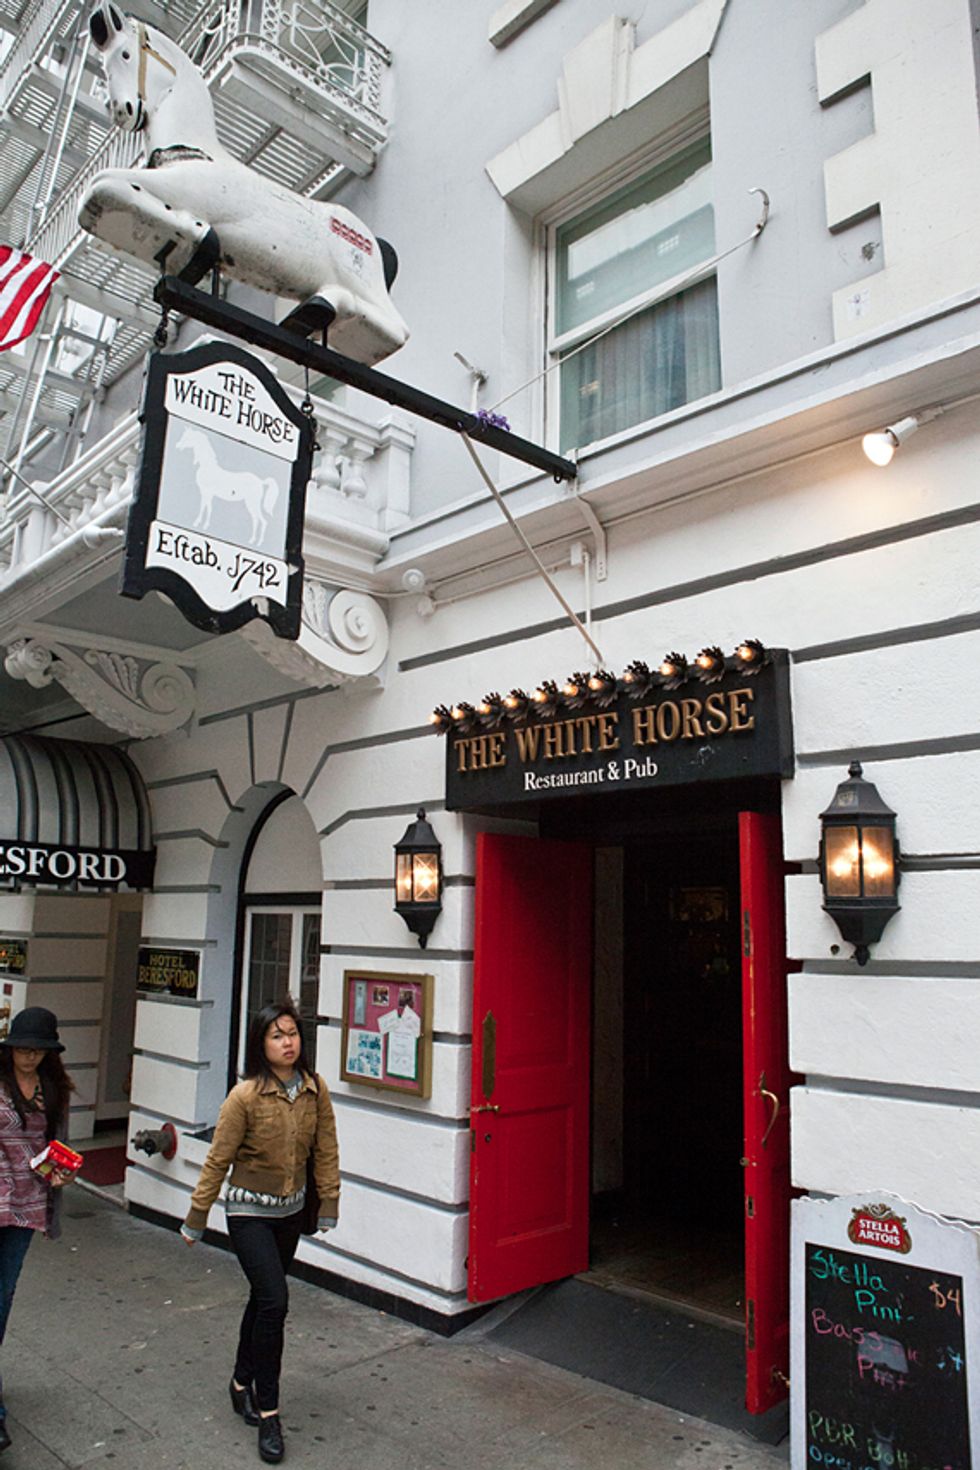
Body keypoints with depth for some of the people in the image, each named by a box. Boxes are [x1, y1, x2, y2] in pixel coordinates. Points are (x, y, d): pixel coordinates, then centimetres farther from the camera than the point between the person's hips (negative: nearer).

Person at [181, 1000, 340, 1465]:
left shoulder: (316, 1090, -9)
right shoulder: (245, 1096, -21)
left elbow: (325, 1152, 1)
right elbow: (217, 1160, -12)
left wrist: (329, 1206, 4)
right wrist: (195, 1220, -6)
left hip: (292, 1211, 5)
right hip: (249, 1211, -5)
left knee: (264, 1297, 18)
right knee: (274, 1301, -12)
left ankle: (243, 1383, 41)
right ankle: (267, 1413, 4)